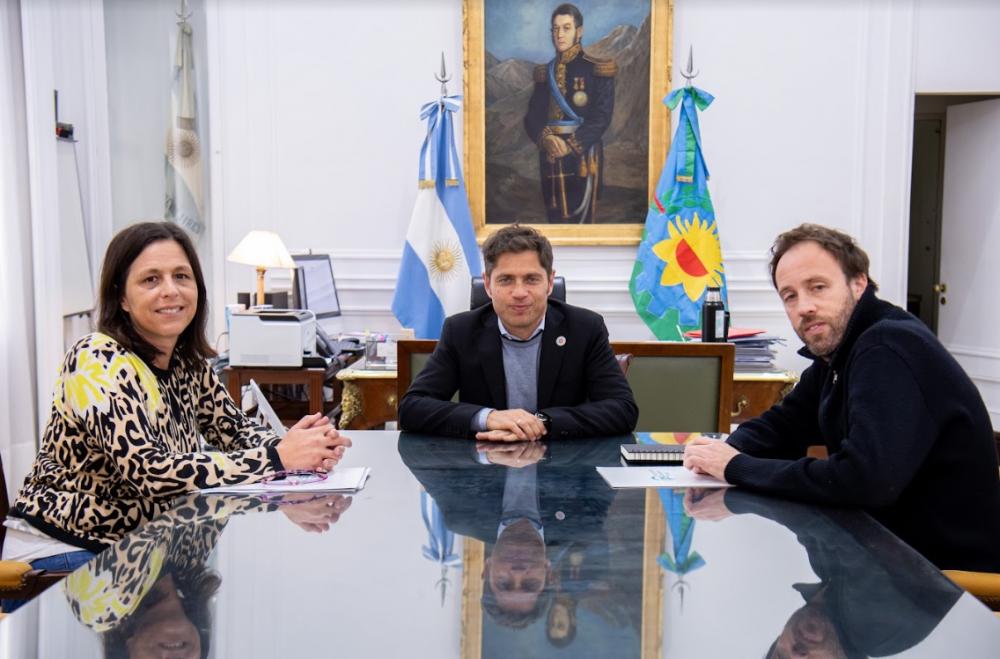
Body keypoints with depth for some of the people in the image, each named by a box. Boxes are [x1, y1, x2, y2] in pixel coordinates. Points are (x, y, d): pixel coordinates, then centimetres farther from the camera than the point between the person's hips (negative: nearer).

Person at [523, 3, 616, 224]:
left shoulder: (597, 70, -1)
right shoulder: (545, 72, 13)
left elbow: (602, 117, -9)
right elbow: (533, 116, 7)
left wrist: (571, 145, -19)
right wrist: (546, 138, -14)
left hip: (583, 156, -4)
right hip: (551, 157, 4)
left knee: (581, 219, -5)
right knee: (555, 219, 7)